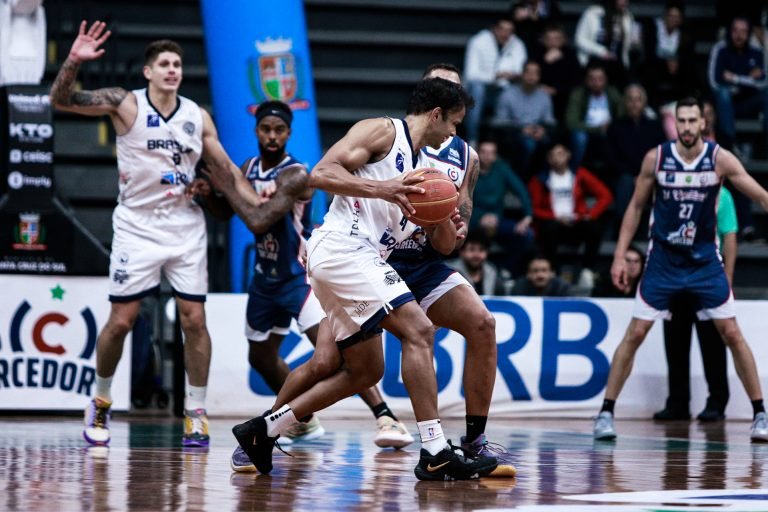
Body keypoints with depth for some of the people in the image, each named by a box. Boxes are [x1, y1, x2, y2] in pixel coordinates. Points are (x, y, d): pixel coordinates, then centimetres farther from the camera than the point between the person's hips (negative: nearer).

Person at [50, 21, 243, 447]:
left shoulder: (197, 117, 3)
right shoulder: (126, 104, -7)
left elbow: (225, 169, 12)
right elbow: (61, 100, -15)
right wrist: (73, 62, -32)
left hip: (185, 229, 3)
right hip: (137, 228, -3)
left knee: (194, 319, -3)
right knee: (121, 320, -2)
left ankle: (195, 413, 6)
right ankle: (100, 403, 19)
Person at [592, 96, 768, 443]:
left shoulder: (720, 159, -9)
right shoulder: (656, 158, -7)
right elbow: (636, 207, 3)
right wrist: (619, 256, -2)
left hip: (704, 259, 0)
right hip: (663, 259, 0)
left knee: (732, 334, -2)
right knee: (634, 335, -3)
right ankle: (606, 412, 3)